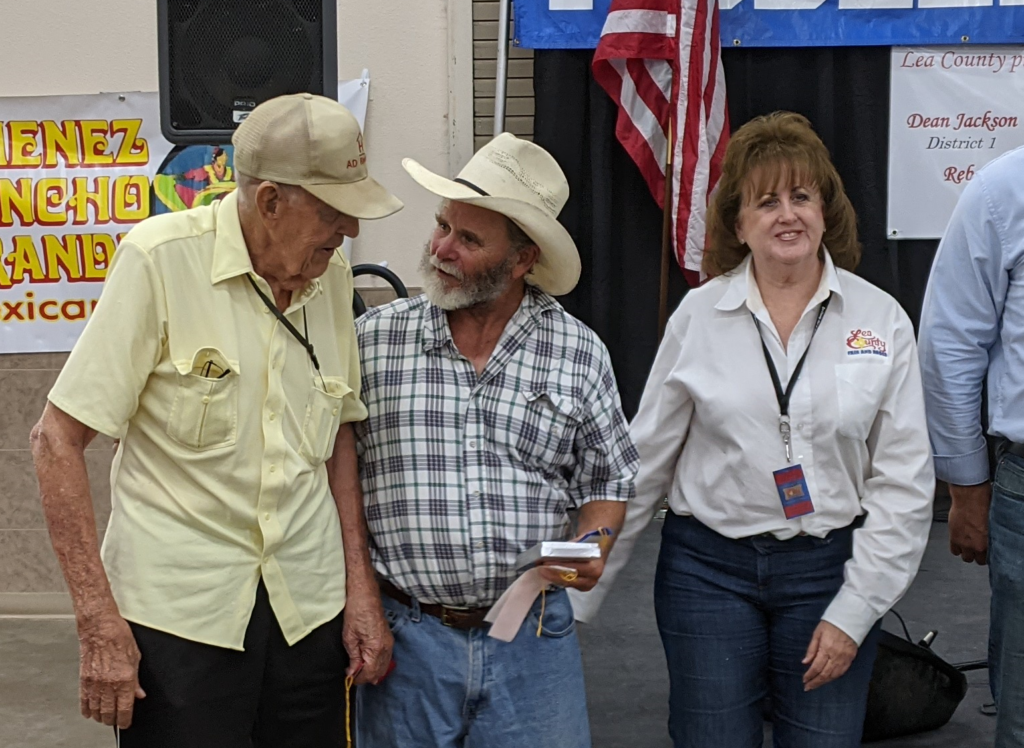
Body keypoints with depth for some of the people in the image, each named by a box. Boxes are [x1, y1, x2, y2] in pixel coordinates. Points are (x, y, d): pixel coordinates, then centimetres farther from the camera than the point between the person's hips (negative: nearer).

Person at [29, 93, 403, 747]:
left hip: (310, 608, 5)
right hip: (180, 612, -5)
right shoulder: (162, 259, -13)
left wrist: (361, 586, 8)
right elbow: (58, 440, -12)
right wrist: (100, 623, -15)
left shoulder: (333, 276, 3)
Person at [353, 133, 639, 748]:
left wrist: (591, 546, -8)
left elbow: (609, 480, 11)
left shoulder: (580, 353, 2)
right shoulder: (372, 340, -1)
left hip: (533, 636, 1)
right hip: (407, 633, 0)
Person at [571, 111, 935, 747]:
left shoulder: (881, 320, -2)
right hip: (708, 568, 0)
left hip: (829, 569, 0)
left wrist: (853, 614, -6)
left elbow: (904, 484, -1)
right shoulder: (698, 316, -1)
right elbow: (642, 463, 4)